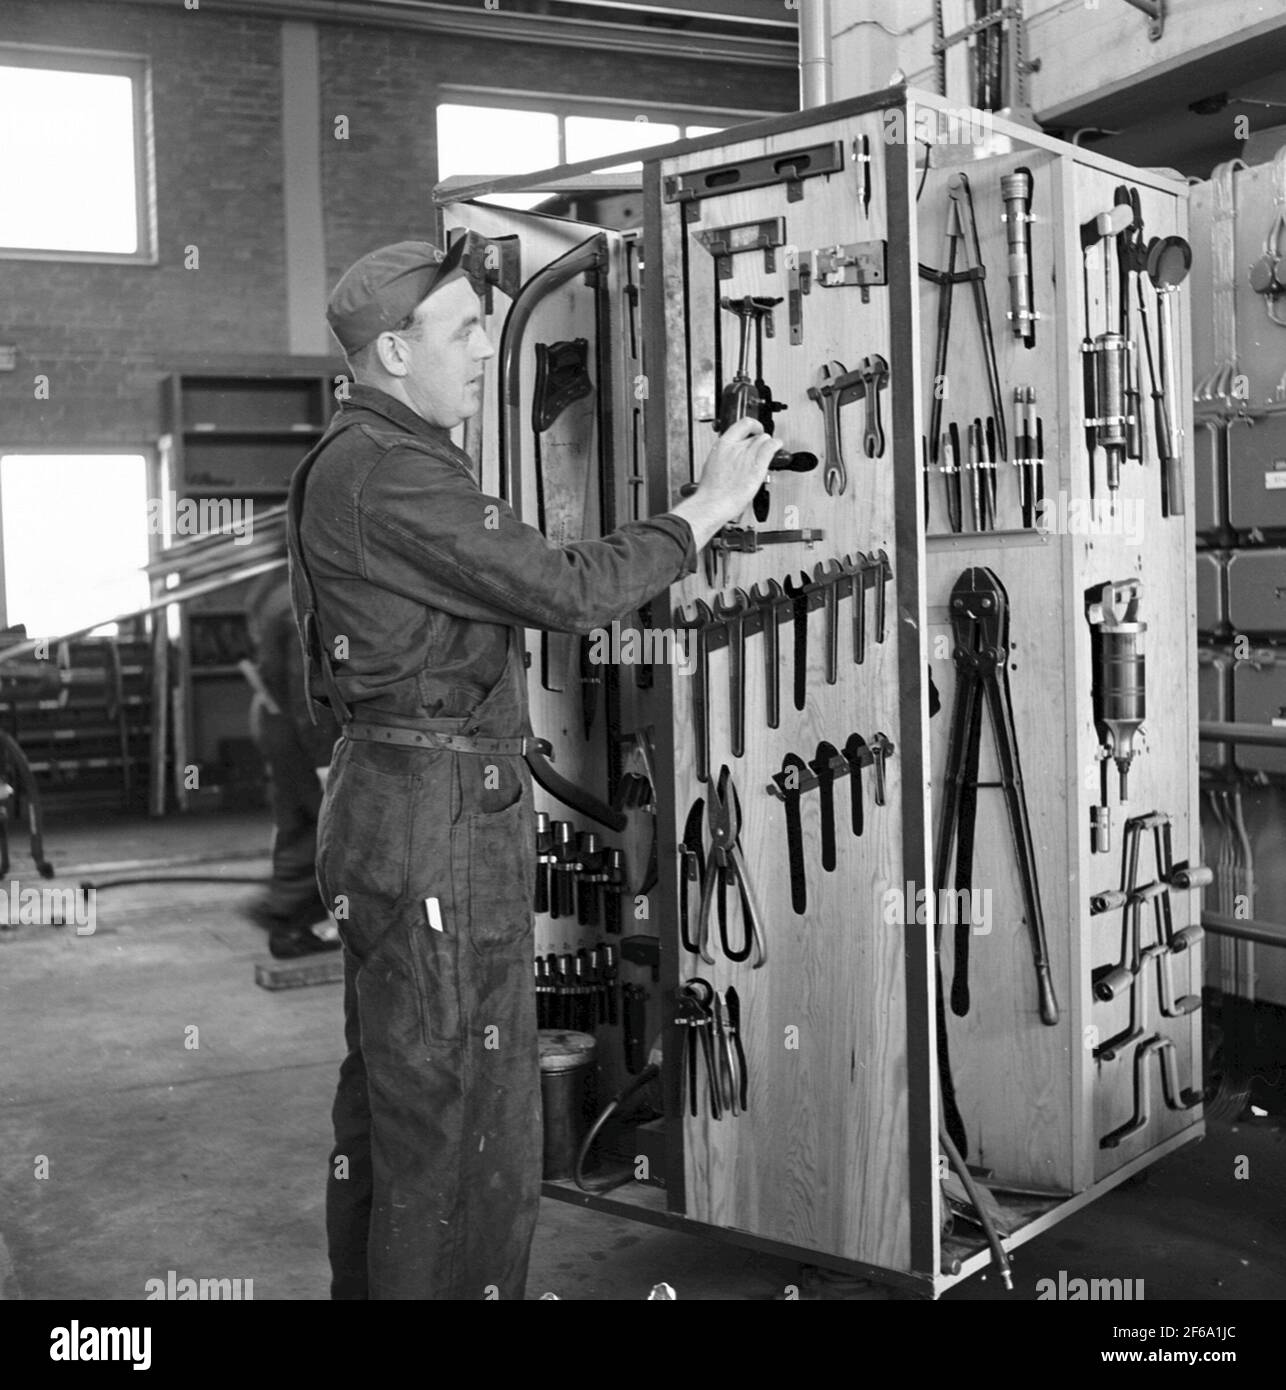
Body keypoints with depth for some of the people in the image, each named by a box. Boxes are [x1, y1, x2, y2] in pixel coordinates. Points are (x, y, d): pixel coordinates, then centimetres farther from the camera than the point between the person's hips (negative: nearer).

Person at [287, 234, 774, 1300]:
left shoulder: (361, 460, 18)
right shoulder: (388, 473, -17)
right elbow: (566, 591, -20)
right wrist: (707, 508, -11)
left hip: (396, 805, 11)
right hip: (438, 820, -11)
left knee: (387, 1102, 20)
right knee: (469, 1131, -4)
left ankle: (370, 1284, 33)